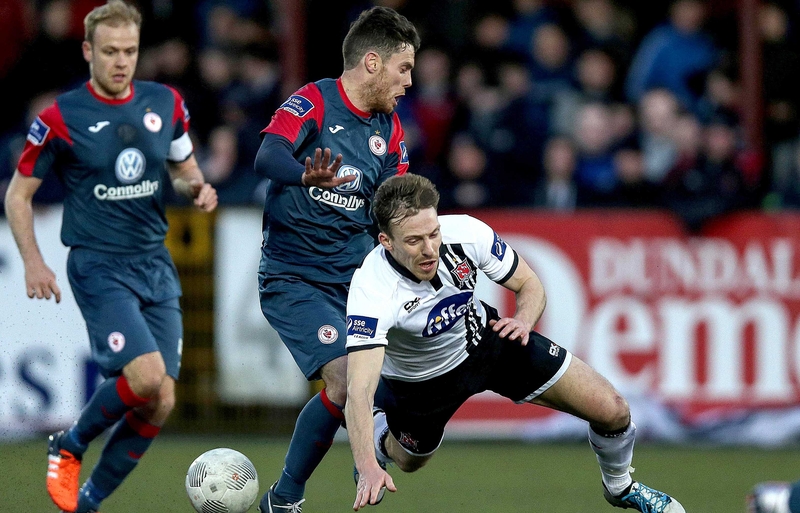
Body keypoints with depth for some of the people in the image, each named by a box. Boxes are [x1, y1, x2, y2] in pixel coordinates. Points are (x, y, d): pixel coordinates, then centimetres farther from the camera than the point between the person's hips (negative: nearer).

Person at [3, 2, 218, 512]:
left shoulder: (165, 104, 4)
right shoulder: (61, 118, -8)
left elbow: (184, 168, 20)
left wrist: (198, 187, -4)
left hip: (156, 265, 5)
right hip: (99, 268, -5)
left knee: (161, 403, -1)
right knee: (146, 376, -24)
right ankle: (70, 445, 4)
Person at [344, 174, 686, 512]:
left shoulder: (467, 234, -29)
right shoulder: (372, 291, -40)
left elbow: (529, 284, -9)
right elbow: (359, 392, -47)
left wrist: (524, 321, -32)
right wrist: (368, 469, -62)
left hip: (484, 336, 2)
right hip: (420, 378, -2)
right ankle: (379, 437, 58)